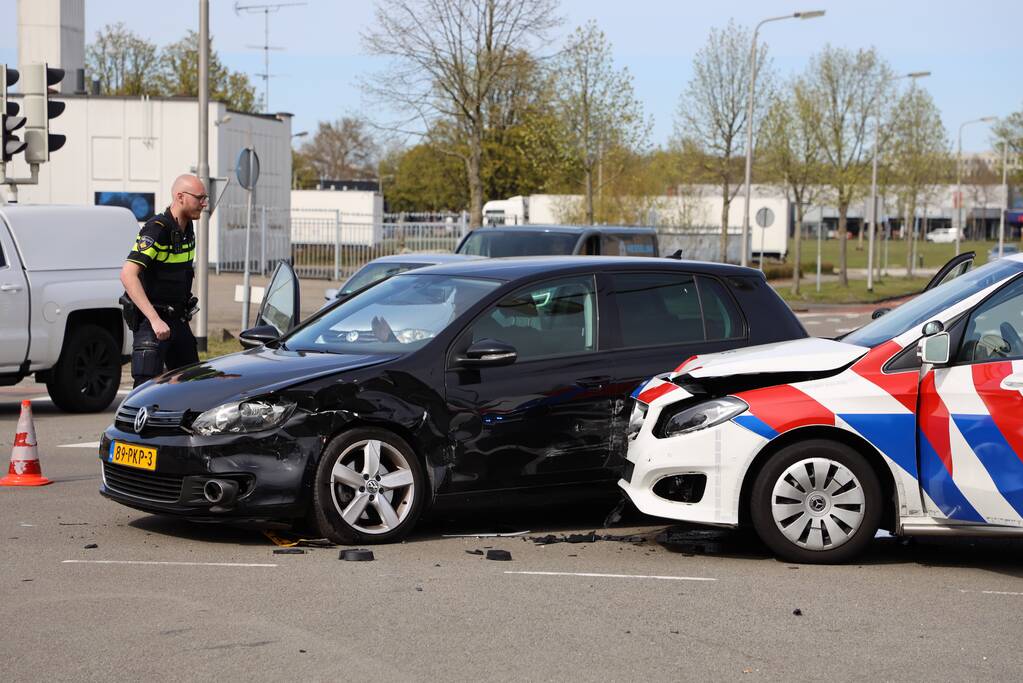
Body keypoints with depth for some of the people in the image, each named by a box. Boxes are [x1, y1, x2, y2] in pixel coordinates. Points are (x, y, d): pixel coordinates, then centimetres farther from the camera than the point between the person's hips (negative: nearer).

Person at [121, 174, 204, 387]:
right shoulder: (157, 230, -19)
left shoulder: (187, 229, 8)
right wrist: (155, 320, -33)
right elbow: (128, 275, -28)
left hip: (178, 320, 9)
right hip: (151, 321, -9)